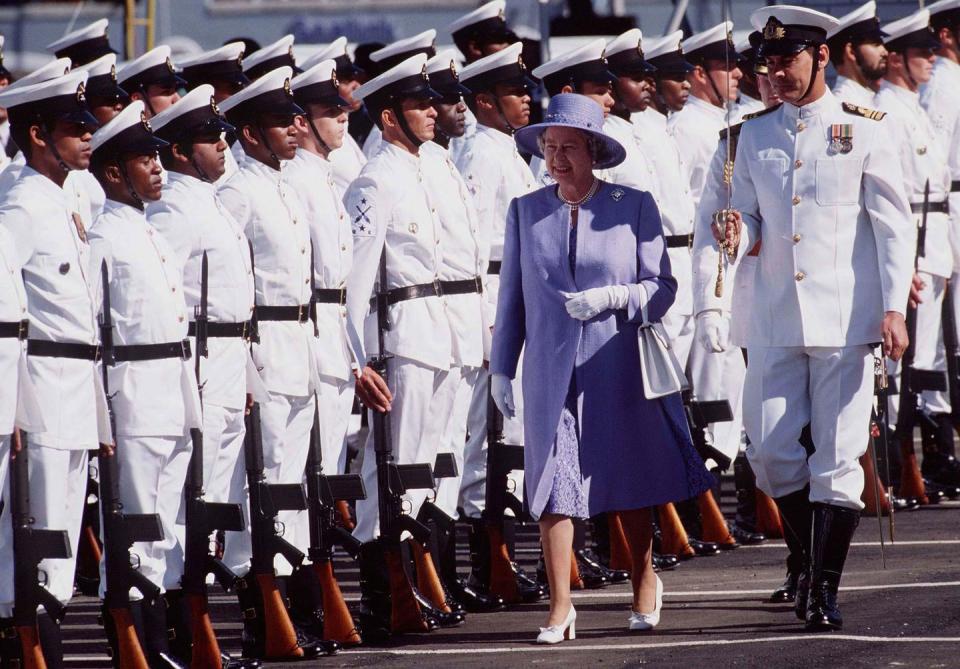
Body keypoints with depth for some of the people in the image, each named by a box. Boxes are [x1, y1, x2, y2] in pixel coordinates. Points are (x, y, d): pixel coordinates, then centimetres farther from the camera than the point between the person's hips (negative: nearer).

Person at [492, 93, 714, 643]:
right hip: (551, 370, 1)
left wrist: (612, 297, -18)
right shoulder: (525, 212, 6)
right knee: (553, 484, -5)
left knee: (630, 481, 10)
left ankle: (646, 582, 32)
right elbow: (512, 298, 11)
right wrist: (501, 368, 9)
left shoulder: (634, 207, -1)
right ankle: (560, 607, -1)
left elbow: (662, 287, -1)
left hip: (618, 366, -1)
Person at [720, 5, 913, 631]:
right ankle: (814, 557, 23)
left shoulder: (865, 130, 0)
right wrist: (739, 235, -9)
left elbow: (895, 225, -1)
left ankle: (825, 588, 3)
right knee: (772, 453, 1)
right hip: (776, 320, 4)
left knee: (838, 456, -4)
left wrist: (894, 308, -10)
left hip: (846, 318, -4)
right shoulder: (755, 136, 11)